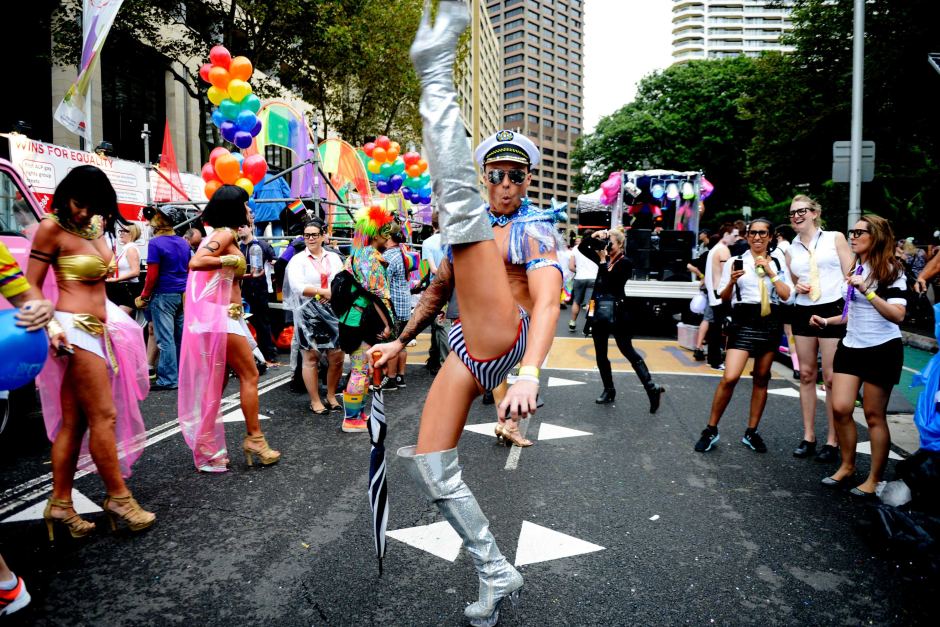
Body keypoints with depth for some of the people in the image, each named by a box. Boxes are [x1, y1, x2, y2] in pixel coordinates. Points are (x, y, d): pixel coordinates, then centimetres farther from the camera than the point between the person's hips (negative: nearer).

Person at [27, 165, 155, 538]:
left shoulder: (89, 227, 17)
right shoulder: (52, 228, -6)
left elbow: (106, 263, 6)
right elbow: (30, 285, -10)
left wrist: (95, 227, 9)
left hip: (96, 331, 8)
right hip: (74, 330, -8)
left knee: (73, 422, 9)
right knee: (104, 415, -5)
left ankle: (60, 504, 16)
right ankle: (118, 497, 6)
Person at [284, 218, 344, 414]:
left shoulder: (334, 258, 13)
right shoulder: (298, 259, 1)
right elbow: (297, 286, -12)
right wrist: (323, 292, -15)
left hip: (332, 311, 3)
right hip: (308, 313, -3)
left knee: (337, 356, 4)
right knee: (310, 356, 1)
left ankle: (331, 396, 22)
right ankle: (315, 401, 11)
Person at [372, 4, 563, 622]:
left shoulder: (539, 230, 0)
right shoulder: (472, 229, 21)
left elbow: (547, 303, -18)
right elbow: (437, 291, 30)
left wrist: (530, 373, -34)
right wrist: (401, 341, 29)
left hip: (504, 340, -7)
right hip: (467, 352, 7)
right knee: (431, 468, 0)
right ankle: (498, 576, 10)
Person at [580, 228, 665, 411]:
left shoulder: (625, 262, -10)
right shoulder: (604, 258, 8)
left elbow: (609, 282, -20)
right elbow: (582, 248, 11)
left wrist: (603, 261, -17)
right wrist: (593, 237, -4)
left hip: (616, 313, -7)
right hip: (600, 312, 7)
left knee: (628, 351, -5)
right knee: (600, 354, 10)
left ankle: (652, 388, 0)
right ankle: (609, 390, 22)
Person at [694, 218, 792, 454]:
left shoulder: (778, 262, 8)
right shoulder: (736, 261, 1)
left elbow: (786, 295, 0)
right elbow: (723, 297, 3)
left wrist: (770, 272, -9)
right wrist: (731, 282, -17)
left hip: (771, 323, 4)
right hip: (744, 322, -3)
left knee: (761, 379, 10)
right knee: (730, 377, -15)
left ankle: (751, 432, 23)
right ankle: (711, 430, -1)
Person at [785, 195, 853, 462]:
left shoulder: (835, 238, 3)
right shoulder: (792, 250, 13)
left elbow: (850, 275, 0)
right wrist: (796, 288, 0)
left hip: (832, 310, -4)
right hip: (803, 312, 4)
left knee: (831, 377, -4)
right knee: (806, 374, 7)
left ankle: (832, 440, 5)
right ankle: (808, 436, 16)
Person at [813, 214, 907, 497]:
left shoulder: (890, 271, -9)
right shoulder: (854, 268, 12)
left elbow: (898, 315, -20)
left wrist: (867, 290, -26)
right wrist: (826, 320, 10)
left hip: (881, 349, -6)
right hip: (851, 347, 6)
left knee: (874, 415, 1)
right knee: (840, 408, 1)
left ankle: (875, 479, 13)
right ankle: (847, 466, 19)